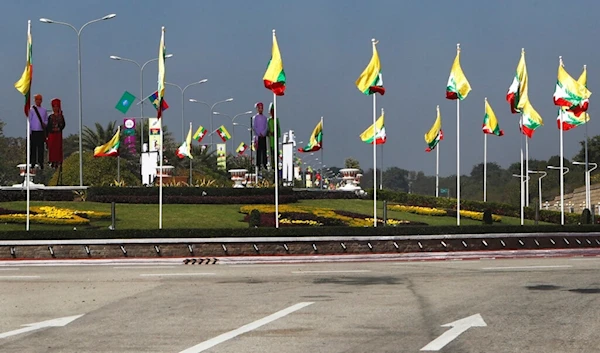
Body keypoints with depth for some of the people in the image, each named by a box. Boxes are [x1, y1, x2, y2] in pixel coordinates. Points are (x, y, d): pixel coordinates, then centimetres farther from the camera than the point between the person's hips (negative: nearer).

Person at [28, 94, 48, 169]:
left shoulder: (44, 110, 10)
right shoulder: (31, 110, 1)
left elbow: (46, 120, 17)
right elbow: (29, 121, 2)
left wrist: (45, 124, -6)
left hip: (41, 132, 2)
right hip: (34, 132, -2)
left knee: (41, 148, 1)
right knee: (33, 148, -1)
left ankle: (40, 163, 4)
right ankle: (32, 163, 4)